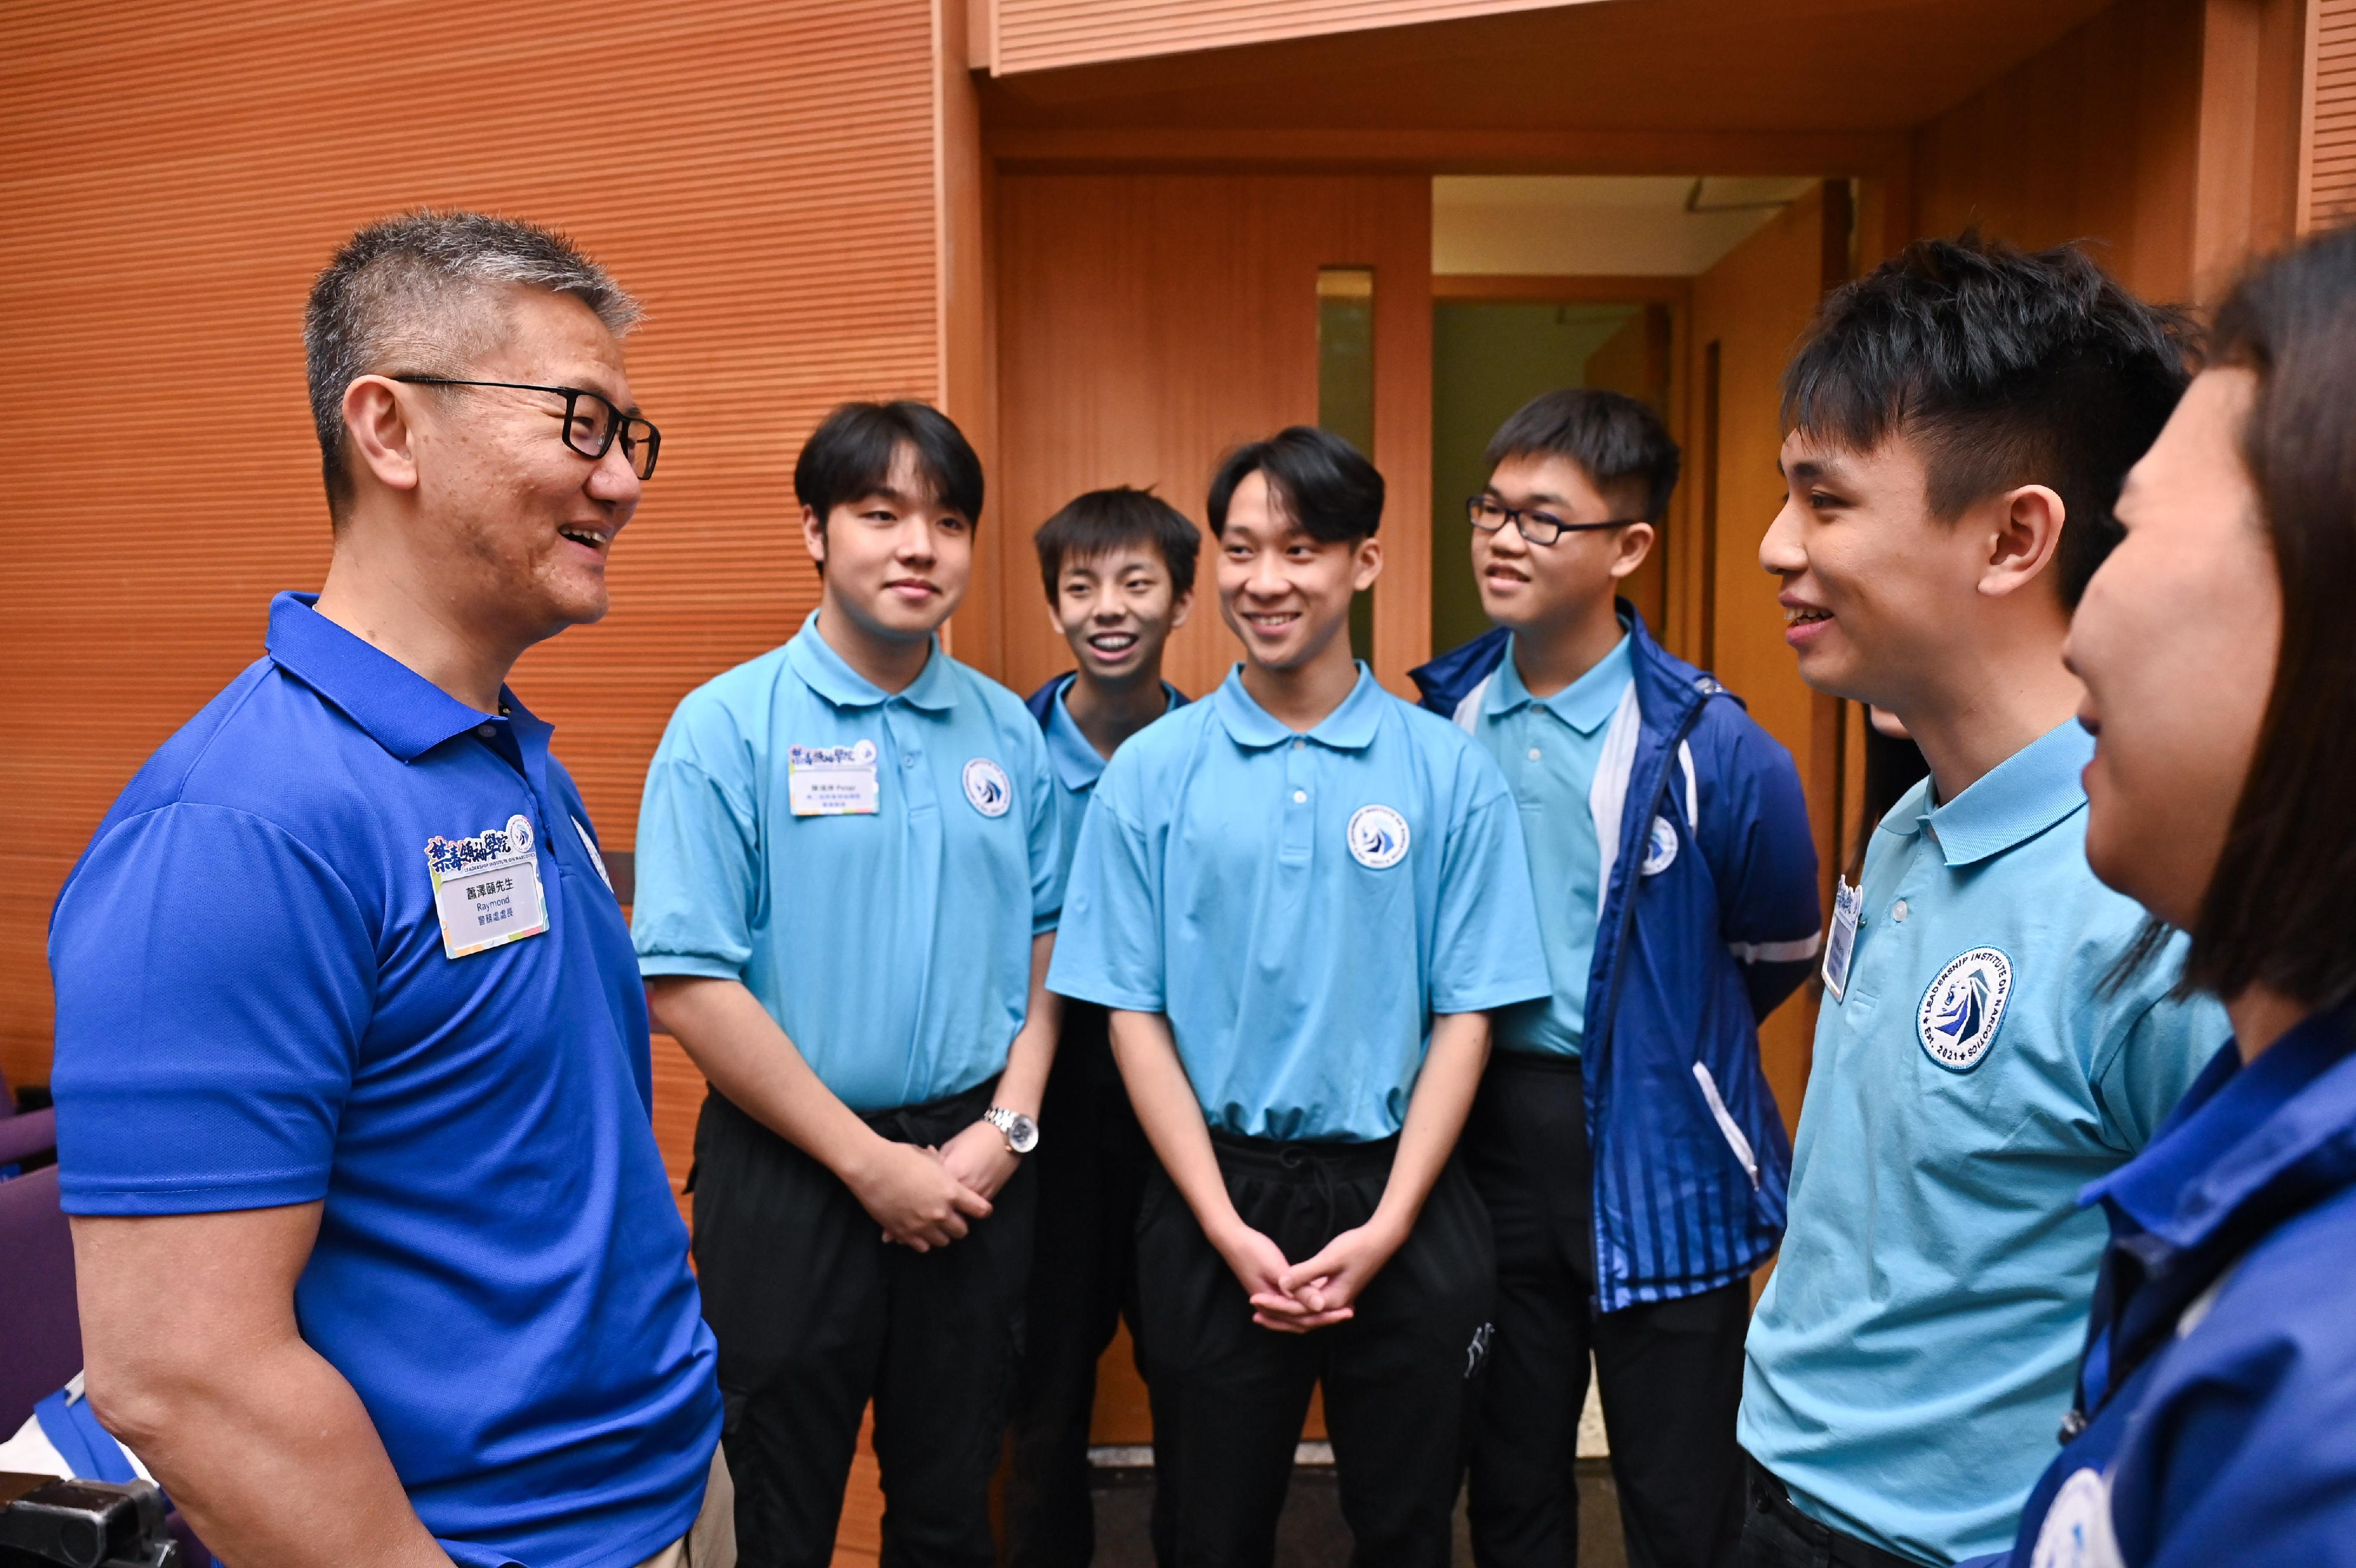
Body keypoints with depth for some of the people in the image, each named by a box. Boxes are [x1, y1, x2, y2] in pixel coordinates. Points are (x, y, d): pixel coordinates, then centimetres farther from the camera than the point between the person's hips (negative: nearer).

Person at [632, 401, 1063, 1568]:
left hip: (975, 1175, 4)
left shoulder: (1007, 732, 4)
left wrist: (1006, 1126, -5)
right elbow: (686, 983, -14)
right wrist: (871, 1164, -13)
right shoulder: (729, 726, -10)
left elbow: (1043, 940, 9)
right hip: (792, 1178, -3)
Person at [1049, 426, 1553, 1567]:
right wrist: (1227, 1227, -9)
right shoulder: (1150, 772, -3)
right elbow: (1133, 1012, -3)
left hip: (1399, 1210, 0)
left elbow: (1465, 1013, -3)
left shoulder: (1450, 772, -4)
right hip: (1213, 1206, 0)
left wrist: (1386, 1226, -10)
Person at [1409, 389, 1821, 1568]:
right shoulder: (1439, 723, -2)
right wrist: (1490, 1055, 11)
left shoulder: (1713, 749, -14)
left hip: (1659, 1153, -3)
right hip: (1486, 1133, 3)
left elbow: (1773, 956, 3)